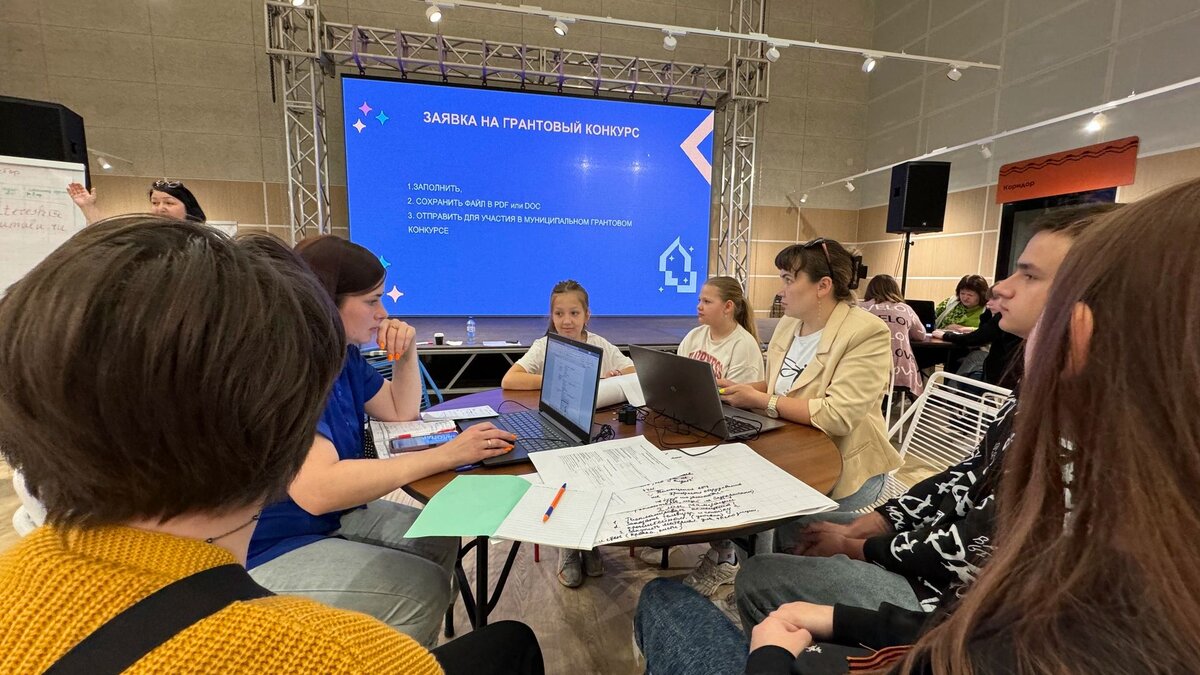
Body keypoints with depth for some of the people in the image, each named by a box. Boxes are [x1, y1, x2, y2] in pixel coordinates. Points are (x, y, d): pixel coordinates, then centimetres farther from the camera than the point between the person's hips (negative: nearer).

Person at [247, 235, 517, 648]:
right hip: (267, 551, -8)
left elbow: (401, 413, 12)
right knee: (423, 588, -17)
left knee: (439, 542, 2)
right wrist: (446, 455, -38)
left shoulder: (343, 354, 1)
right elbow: (317, 490, -39)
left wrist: (406, 354, -5)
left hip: (335, 516, 9)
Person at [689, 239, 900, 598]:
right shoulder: (789, 323, 4)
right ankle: (725, 556, 15)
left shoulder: (867, 334, -18)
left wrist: (761, 400, -23)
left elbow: (838, 415, -27)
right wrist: (740, 389, -6)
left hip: (842, 468, -6)